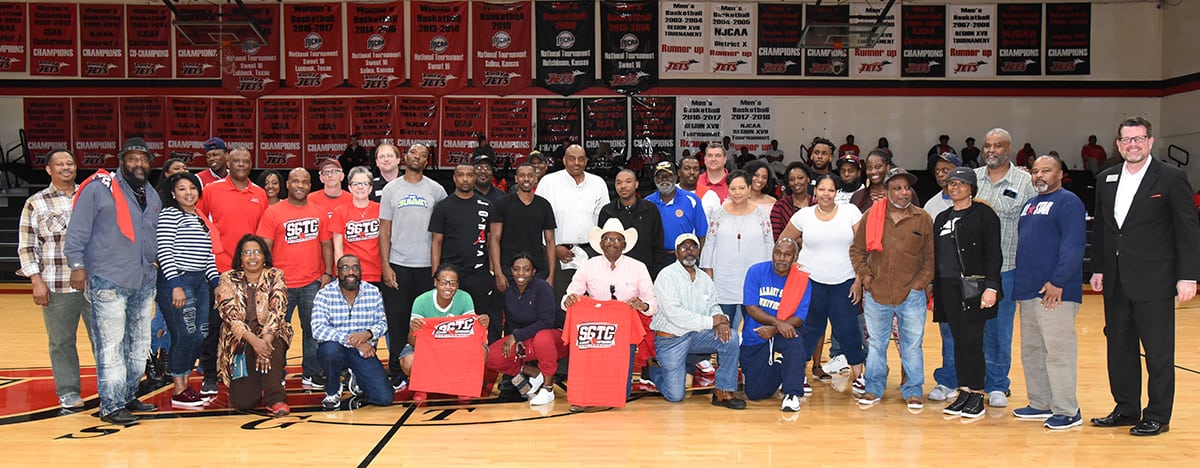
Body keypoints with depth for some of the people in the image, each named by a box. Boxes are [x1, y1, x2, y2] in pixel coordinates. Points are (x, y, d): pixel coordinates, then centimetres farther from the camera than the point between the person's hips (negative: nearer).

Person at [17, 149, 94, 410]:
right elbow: (27, 246, 2)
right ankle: (68, 393, 16)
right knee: (61, 341, 5)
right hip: (56, 287, -1)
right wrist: (36, 280, -6)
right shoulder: (36, 204, 3)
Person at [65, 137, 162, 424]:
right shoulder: (98, 188, -5)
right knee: (111, 345, -7)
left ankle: (128, 396, 24)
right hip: (108, 281, -7)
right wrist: (77, 264, -11)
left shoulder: (152, 196, 17)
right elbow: (78, 229, -7)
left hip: (144, 282, 7)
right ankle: (111, 406, -1)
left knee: (139, 343, 12)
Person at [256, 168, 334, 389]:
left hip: (313, 283, 3)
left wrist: (328, 273, 2)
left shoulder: (319, 213, 8)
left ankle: (312, 374, 19)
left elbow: (326, 245, 12)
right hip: (282, 284, -3)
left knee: (313, 329, 8)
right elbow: (265, 248, -4)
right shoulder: (273, 213, -2)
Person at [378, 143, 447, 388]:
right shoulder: (391, 189, 6)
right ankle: (397, 373, 13)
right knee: (397, 321, 3)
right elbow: (384, 230, 5)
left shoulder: (436, 190, 6)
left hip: (427, 266, 0)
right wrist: (385, 265, -4)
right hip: (398, 266, 0)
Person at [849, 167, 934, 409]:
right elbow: (856, 249, 9)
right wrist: (864, 274, -2)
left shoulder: (923, 219, 1)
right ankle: (873, 388, 26)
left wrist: (922, 281, -4)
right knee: (876, 343, 13)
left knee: (912, 344, 6)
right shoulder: (871, 215, 1)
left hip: (911, 295, -1)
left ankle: (913, 391, 19)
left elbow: (930, 256, 6)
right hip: (876, 293, 1)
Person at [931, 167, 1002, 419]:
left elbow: (993, 253, -7)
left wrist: (991, 287, -16)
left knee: (971, 341, -7)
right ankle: (963, 392, 14)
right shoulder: (942, 218, 18)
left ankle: (977, 395, 2)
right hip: (947, 288, 6)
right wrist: (932, 289, 16)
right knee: (958, 341, 8)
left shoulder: (984, 214, -1)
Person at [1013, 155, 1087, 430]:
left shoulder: (1068, 202, -6)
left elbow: (1073, 245, -15)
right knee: (1031, 352, 13)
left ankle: (1068, 412, 0)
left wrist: (1058, 282, -21)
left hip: (1055, 293, -9)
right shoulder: (1029, 205, 20)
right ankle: (1041, 405, 22)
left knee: (1059, 352, -6)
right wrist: (1019, 283, 17)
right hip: (1028, 292, 9)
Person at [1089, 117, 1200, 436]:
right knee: (1119, 346, 12)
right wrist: (1098, 269, 11)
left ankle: (1158, 416, 12)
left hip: (1153, 281, -5)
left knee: (1158, 350, 3)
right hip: (1115, 281, 6)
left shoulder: (1171, 179, -5)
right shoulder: (1106, 179, 10)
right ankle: (1126, 409, 24)